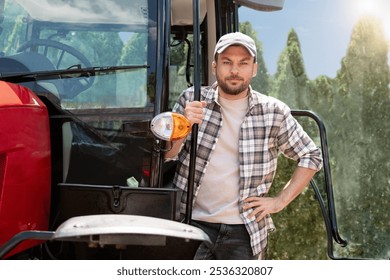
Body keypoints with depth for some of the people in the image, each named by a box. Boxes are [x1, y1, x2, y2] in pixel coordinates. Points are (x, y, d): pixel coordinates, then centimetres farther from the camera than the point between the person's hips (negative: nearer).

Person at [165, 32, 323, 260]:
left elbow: (312, 157, 10)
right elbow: (165, 155, -1)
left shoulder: (274, 112, 1)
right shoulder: (192, 100, 2)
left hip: (245, 232, 1)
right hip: (193, 224, 0)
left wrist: (280, 201, 2)